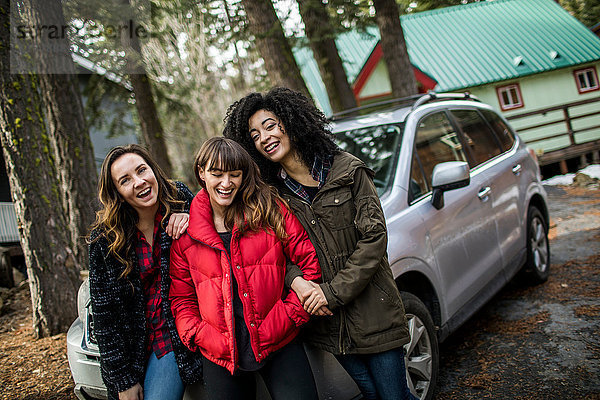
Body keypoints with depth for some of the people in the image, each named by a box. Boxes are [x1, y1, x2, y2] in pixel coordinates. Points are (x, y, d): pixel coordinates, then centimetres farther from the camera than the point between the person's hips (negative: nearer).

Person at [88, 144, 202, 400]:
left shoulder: (180, 198, -7)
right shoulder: (105, 238, -8)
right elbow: (104, 312, -4)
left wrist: (192, 220, -17)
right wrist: (123, 379, -4)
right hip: (136, 341, 1)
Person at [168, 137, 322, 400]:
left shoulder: (270, 209, 0)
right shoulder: (184, 233, 4)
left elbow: (310, 261, -2)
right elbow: (181, 299, 9)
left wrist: (290, 315, -10)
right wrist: (200, 336, -6)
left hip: (279, 346, -1)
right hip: (221, 357, 2)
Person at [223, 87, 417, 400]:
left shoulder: (346, 169, -7)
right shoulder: (272, 192, 1)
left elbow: (374, 236, -11)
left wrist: (335, 291, -16)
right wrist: (294, 278, -17)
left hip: (374, 312, -2)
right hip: (328, 321, 3)